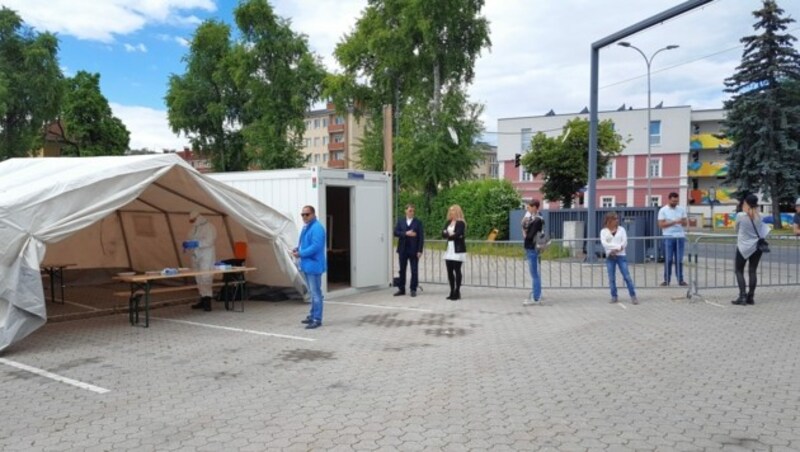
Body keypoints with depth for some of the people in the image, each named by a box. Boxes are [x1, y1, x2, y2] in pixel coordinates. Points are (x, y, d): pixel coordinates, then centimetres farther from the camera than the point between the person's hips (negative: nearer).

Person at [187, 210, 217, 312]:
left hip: (206, 257, -8)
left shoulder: (209, 227, -7)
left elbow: (210, 241, -17)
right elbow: (192, 240, 23)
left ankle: (207, 301, -17)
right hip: (196, 256, 8)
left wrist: (197, 243, -27)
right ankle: (203, 300, 13)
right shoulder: (194, 228, 18)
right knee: (199, 279, 7)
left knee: (205, 278, -14)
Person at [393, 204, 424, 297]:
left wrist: (420, 250, -11)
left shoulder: (418, 222, 1)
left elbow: (421, 237, -4)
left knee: (414, 271, 0)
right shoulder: (400, 221, 10)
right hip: (403, 250, 2)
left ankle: (413, 289, 9)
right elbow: (396, 232, -1)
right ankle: (401, 289, 15)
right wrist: (406, 233, -16)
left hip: (414, 250, -2)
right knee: (402, 270, 8)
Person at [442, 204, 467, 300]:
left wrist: (449, 235, -3)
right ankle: (452, 292, 15)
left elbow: (458, 234, -21)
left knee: (457, 271, -4)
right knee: (449, 271, 6)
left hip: (458, 250, -7)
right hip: (449, 249, 7)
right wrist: (450, 234, -16)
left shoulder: (461, 223, -8)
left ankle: (457, 292, 1)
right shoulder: (448, 222, 13)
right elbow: (443, 233, 3)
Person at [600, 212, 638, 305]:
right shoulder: (604, 231, 4)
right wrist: (618, 246, -17)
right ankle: (614, 297, 11)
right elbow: (604, 243, -10)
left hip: (621, 256, 0)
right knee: (611, 278, 2)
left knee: (627, 276, -4)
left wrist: (616, 250, -14)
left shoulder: (621, 229, 8)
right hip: (610, 257, 0)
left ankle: (633, 296, 0)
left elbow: (624, 242, -1)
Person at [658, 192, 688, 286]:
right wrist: (674, 222, -16)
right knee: (668, 260, -1)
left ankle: (680, 279, 8)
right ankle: (666, 280, 5)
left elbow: (686, 223, 9)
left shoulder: (681, 209, 10)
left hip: (680, 237, 3)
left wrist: (683, 222, -14)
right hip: (668, 237, -3)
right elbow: (661, 224, -7)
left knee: (679, 260, 4)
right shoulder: (663, 210, 0)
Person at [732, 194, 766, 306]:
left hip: (744, 246, -4)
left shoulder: (740, 215, -12)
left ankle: (742, 296, -5)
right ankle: (750, 297, 9)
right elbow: (763, 232, 6)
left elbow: (736, 228, 3)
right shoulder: (759, 217, 0)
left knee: (739, 271, 5)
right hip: (756, 247, 4)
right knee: (752, 271, 7)